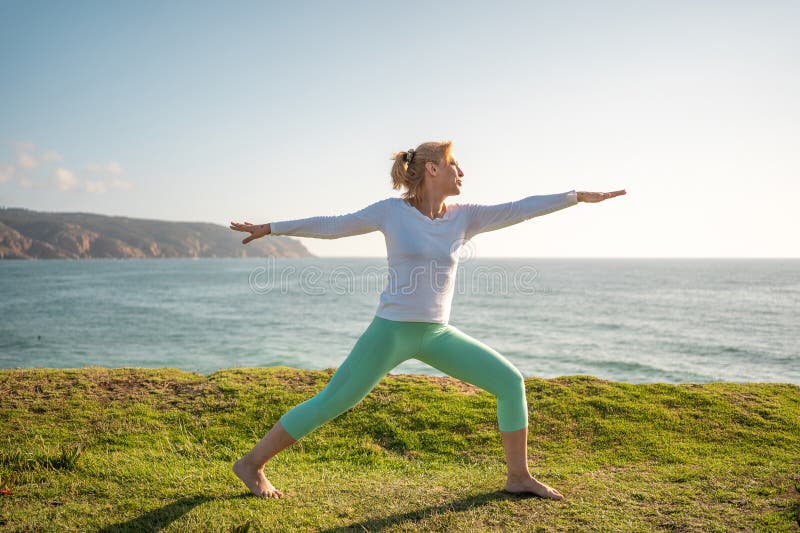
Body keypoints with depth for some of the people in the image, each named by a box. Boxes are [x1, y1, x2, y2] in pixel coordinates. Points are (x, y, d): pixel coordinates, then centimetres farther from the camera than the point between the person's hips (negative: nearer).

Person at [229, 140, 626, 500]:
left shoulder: (464, 217, 3)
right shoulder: (391, 211, -6)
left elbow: (522, 209, 2)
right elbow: (332, 226, 1)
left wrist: (580, 195, 1)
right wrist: (269, 228, 6)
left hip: (438, 335, 5)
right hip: (390, 332, -4)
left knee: (510, 382, -1)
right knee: (331, 403, -2)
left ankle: (518, 476, 14)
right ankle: (251, 463, 16)